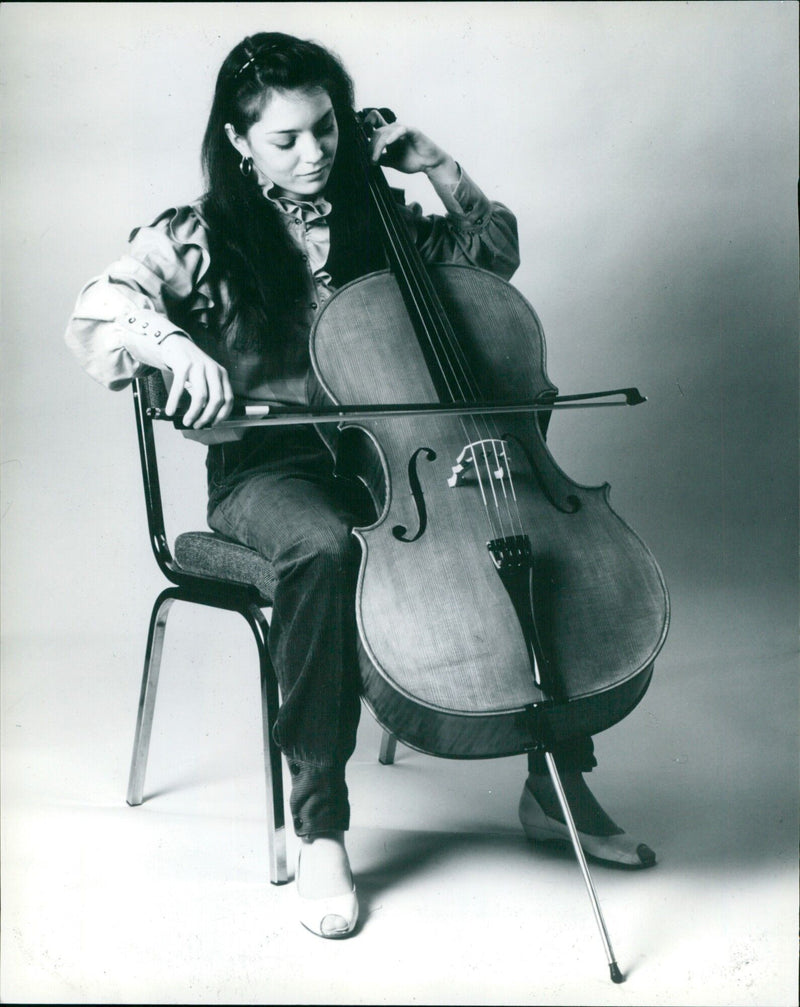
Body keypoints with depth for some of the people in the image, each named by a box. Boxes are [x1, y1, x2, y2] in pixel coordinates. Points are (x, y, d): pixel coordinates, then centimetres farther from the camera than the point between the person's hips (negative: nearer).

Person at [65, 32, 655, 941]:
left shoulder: (371, 223, 13)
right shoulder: (203, 236, 1)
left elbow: (495, 254, 22)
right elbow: (101, 308, -14)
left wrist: (441, 171, 7)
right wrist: (176, 346, -35)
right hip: (266, 469, -4)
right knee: (325, 547, -40)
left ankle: (556, 787, -4)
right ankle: (319, 830, -27)